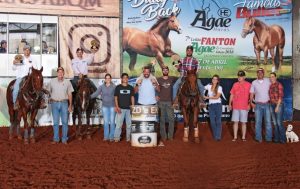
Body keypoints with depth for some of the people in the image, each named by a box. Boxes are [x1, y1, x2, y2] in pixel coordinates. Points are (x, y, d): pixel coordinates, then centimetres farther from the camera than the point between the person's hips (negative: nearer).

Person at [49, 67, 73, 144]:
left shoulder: (67, 82, -1)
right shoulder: (52, 81, 0)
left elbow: (70, 94, 3)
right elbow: (49, 91, 10)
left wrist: (70, 106, 2)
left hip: (64, 103, 0)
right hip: (55, 103, 0)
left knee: (65, 122, 4)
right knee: (55, 122, 5)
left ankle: (64, 139, 14)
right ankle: (56, 139, 15)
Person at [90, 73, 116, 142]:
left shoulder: (114, 86, -6)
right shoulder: (102, 87, 2)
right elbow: (96, 93, -7)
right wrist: (89, 96, -22)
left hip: (112, 106, -2)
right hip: (105, 106, 2)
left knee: (112, 121, 2)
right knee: (106, 121, 8)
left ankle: (111, 136, 10)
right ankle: (106, 136, 15)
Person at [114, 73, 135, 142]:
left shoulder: (131, 88, 9)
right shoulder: (118, 87, 4)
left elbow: (132, 97, 11)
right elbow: (116, 97, 3)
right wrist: (117, 107, -7)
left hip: (129, 108, 2)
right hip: (121, 108, -2)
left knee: (129, 124, 4)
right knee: (118, 124, -5)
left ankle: (128, 138, 12)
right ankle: (117, 138, 1)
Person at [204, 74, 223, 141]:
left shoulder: (219, 87, -3)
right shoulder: (209, 86, 7)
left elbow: (217, 97, -12)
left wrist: (207, 97, -13)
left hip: (218, 105, -3)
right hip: (211, 105, 3)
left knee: (218, 121, -5)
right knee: (212, 121, 5)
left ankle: (218, 136, -5)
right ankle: (215, 135, 16)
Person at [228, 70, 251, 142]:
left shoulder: (248, 85, -2)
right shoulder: (235, 84, 8)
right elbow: (232, 95, 13)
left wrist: (249, 104, -10)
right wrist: (230, 104, 9)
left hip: (244, 107, -3)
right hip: (235, 106, 3)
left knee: (243, 122, 3)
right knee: (235, 122, 4)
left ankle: (243, 137, 11)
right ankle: (235, 137, 11)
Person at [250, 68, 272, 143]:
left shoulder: (268, 81, 2)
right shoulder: (254, 82, 6)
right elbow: (252, 93, 6)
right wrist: (251, 102, -4)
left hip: (267, 104, -1)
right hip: (258, 105, 1)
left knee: (268, 121, 0)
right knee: (258, 122, 2)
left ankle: (269, 138, 5)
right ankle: (258, 138, 8)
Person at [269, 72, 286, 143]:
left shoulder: (279, 85, -9)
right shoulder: (270, 86, 10)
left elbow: (280, 96, -13)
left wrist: (277, 106, -16)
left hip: (279, 105, -7)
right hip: (272, 105, 7)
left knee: (279, 123, -8)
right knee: (275, 123, 8)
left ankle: (283, 139, 1)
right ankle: (277, 138, 13)